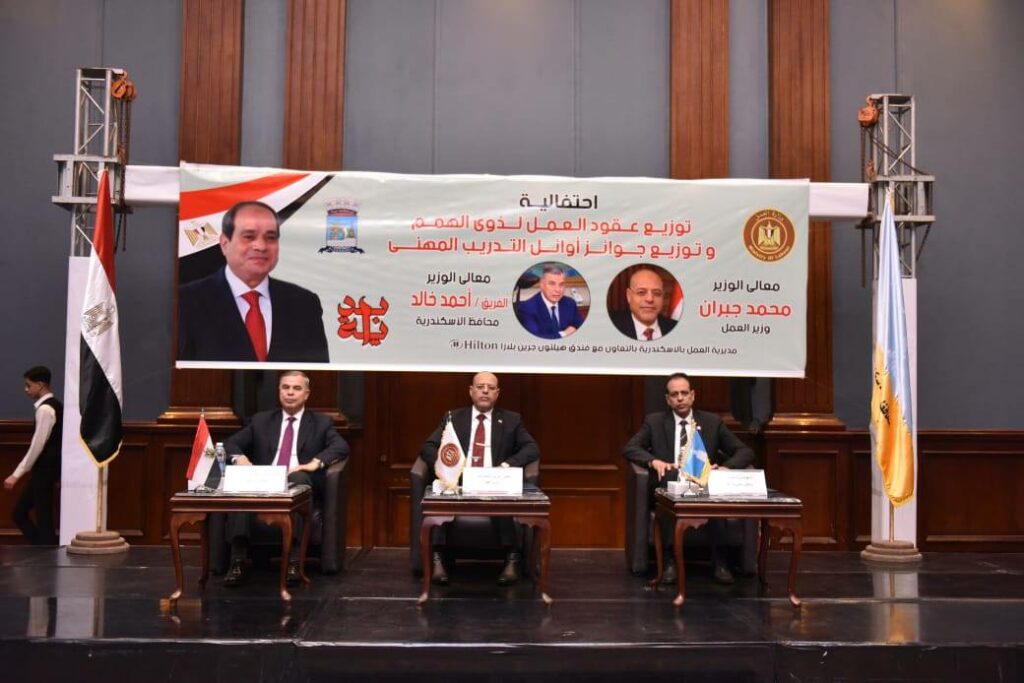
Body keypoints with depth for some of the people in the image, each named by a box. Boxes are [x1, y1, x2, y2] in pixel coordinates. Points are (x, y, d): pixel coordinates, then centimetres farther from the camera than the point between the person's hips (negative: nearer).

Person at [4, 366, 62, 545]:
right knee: (20, 511, 14)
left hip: (44, 470, -10)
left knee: (43, 518, -3)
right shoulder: (54, 406, 12)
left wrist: (17, 474, -19)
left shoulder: (45, 409, -17)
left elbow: (37, 445, -21)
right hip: (45, 469, 10)